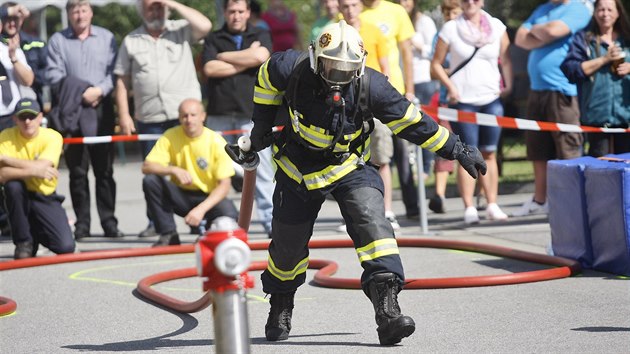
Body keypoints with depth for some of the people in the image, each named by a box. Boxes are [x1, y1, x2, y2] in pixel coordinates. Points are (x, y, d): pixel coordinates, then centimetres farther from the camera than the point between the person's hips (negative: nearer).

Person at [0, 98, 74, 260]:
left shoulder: (53, 137, -12)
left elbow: (41, 167, -27)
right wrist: (32, 171, -36)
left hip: (45, 198, 0)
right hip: (19, 197, 0)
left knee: (66, 247, -18)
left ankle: (36, 232, 19)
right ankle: (23, 242, -15)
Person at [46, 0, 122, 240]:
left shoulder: (106, 38, 9)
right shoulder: (57, 41, 5)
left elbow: (114, 71, 2)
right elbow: (53, 75, -2)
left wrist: (100, 90, -14)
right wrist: (79, 93, -11)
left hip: (102, 110, 1)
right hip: (72, 112, -1)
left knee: (104, 170, 2)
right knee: (78, 171, 1)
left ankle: (109, 222, 7)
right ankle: (82, 224, 6)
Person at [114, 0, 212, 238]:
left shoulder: (181, 31, 7)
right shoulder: (131, 41, 11)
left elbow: (205, 25, -13)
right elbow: (122, 82, 9)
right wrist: (124, 115, 1)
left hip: (185, 116, -2)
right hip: (149, 120, 2)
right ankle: (156, 223, 12)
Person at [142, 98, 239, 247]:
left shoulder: (217, 142, -13)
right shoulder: (170, 137, -7)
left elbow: (224, 185, -15)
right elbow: (146, 167, -14)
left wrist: (201, 209, -30)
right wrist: (174, 170, -32)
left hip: (209, 197, -2)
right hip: (180, 195, 2)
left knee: (228, 215, -34)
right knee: (150, 181, -24)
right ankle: (168, 236, -12)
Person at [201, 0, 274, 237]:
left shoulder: (260, 36, 13)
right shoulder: (213, 40, 14)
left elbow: (261, 56, -10)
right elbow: (210, 69, -4)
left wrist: (224, 56, -1)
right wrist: (247, 60, -4)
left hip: (252, 113, -1)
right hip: (219, 114, 1)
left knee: (261, 169, -5)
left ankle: (271, 221, -3)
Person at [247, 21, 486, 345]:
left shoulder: (370, 86, -19)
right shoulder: (292, 70, -21)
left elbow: (412, 121, -9)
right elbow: (266, 77, 4)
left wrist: (457, 150, -5)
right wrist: (262, 125, 7)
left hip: (350, 167, 0)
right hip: (298, 169, 1)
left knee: (372, 223, -24)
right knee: (287, 245, 9)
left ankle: (387, 309, -30)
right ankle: (280, 307, 39)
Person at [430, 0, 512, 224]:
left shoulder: (496, 26, 6)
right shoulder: (450, 29, -1)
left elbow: (505, 60, 11)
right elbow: (436, 64, 2)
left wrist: (508, 84, 0)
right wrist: (450, 86, -9)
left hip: (491, 99, 2)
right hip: (463, 101, -2)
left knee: (489, 154, 6)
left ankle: (492, 205, 10)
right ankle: (469, 208, -2)